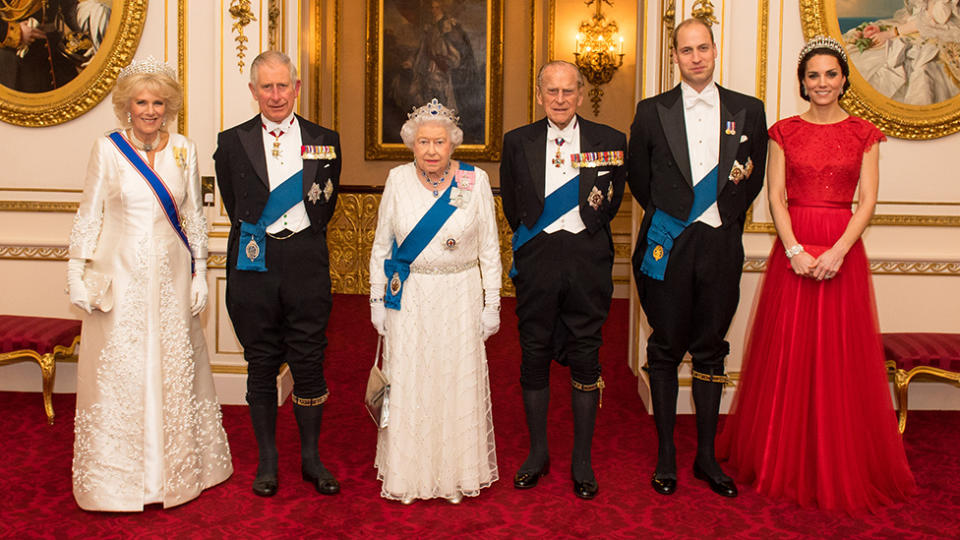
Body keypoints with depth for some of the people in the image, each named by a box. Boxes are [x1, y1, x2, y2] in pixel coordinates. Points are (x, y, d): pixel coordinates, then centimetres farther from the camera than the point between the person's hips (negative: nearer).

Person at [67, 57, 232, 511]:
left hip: (171, 274, 2)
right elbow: (89, 215, 2)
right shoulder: (107, 149, -2)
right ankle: (118, 476, 18)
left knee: (175, 369, 9)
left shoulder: (183, 150, 4)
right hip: (121, 275, -2)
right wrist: (76, 274, -3)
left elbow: (194, 216, 8)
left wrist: (199, 274, 5)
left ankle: (177, 468, 25)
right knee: (119, 372, 3)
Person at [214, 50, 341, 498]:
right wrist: (255, 237, 9)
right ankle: (267, 460, 21)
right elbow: (233, 205, 11)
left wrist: (304, 241, 10)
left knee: (309, 360, 4)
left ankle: (311, 458, 19)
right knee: (261, 364, 8)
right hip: (254, 264, 0)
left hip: (307, 263, 0)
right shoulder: (232, 142, 4)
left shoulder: (324, 141, 6)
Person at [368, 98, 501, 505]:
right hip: (408, 299, 1)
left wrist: (492, 304, -1)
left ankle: (459, 471, 23)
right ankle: (408, 473, 23)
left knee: (459, 382, 6)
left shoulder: (475, 181, -3)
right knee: (408, 384, 7)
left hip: (460, 298, -1)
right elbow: (381, 246, 7)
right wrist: (377, 300, 4)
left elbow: (489, 249, 1)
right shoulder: (398, 180, 0)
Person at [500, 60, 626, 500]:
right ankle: (538, 452, 23)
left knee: (586, 358, 5)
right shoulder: (517, 142, 4)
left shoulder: (610, 142, 2)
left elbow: (612, 201, 10)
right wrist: (532, 238, 10)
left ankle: (582, 460, 17)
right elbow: (511, 204, 12)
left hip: (588, 260, -1)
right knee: (534, 356, 7)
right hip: (536, 261, 1)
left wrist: (587, 232, 8)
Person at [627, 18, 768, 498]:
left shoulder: (748, 111, 7)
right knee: (665, 350, 5)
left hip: (720, 246, 1)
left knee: (710, 351, 8)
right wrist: (666, 214, 11)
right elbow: (638, 179, 11)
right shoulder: (651, 112, 3)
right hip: (667, 244, -1)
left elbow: (753, 178, 13)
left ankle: (706, 455, 18)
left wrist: (727, 216, 9)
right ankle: (665, 454, 16)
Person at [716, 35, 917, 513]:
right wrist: (794, 249, -14)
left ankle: (842, 468, 17)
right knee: (788, 353, 4)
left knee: (841, 357, 3)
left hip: (843, 249, 0)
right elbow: (775, 196, 0)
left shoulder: (863, 134, 6)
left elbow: (868, 200, -1)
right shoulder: (784, 132, 6)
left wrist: (838, 250, -15)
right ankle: (786, 460, 19)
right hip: (792, 249, 0)